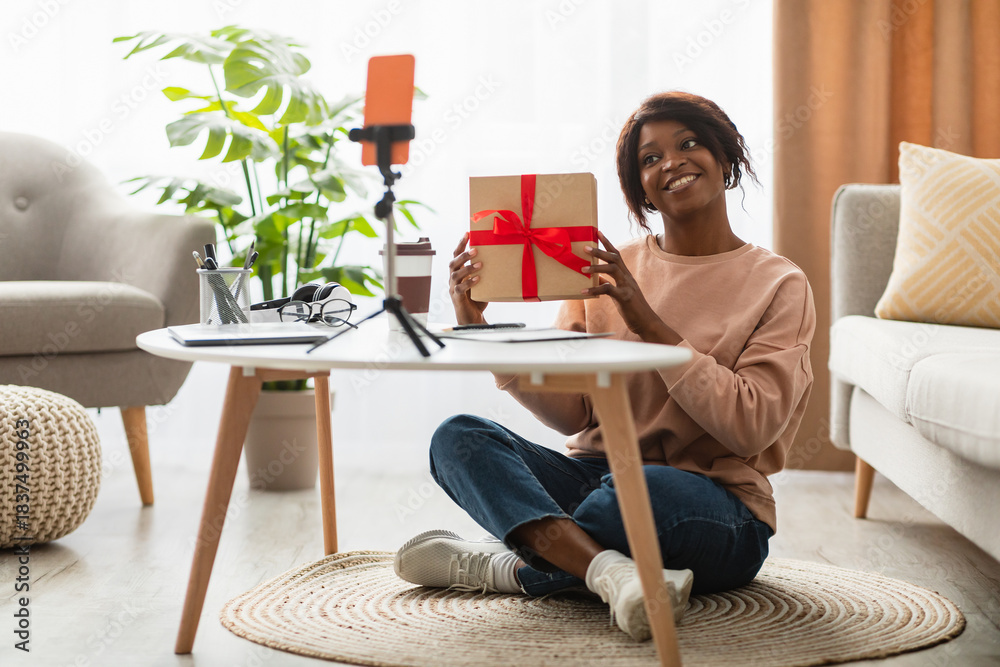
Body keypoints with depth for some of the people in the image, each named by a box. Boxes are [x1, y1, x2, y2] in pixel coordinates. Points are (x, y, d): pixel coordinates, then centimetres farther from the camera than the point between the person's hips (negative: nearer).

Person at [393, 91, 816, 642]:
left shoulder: (778, 285, 0)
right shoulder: (608, 270, 10)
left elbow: (750, 428, -13)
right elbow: (571, 413, 2)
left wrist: (650, 325, -18)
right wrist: (480, 331, -12)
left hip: (718, 510, -4)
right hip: (597, 472, 4)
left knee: (637, 487, -39)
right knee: (458, 437, -19)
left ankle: (501, 565, -16)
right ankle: (609, 570, -39)